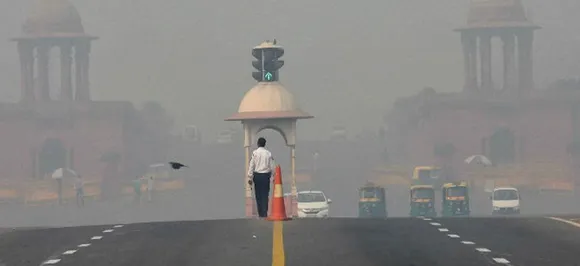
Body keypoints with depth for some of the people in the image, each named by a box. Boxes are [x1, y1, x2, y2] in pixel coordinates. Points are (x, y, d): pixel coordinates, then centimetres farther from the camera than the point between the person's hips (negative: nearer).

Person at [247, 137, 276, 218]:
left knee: (258, 195, 8)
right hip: (266, 175, 1)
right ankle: (265, 213, -2)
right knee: (265, 195, 4)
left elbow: (251, 165, -5)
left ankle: (260, 213, 8)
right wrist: (272, 176, 12)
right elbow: (272, 166, 2)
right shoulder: (268, 153, -1)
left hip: (257, 175, -1)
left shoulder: (255, 153, -6)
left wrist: (250, 177, -1)